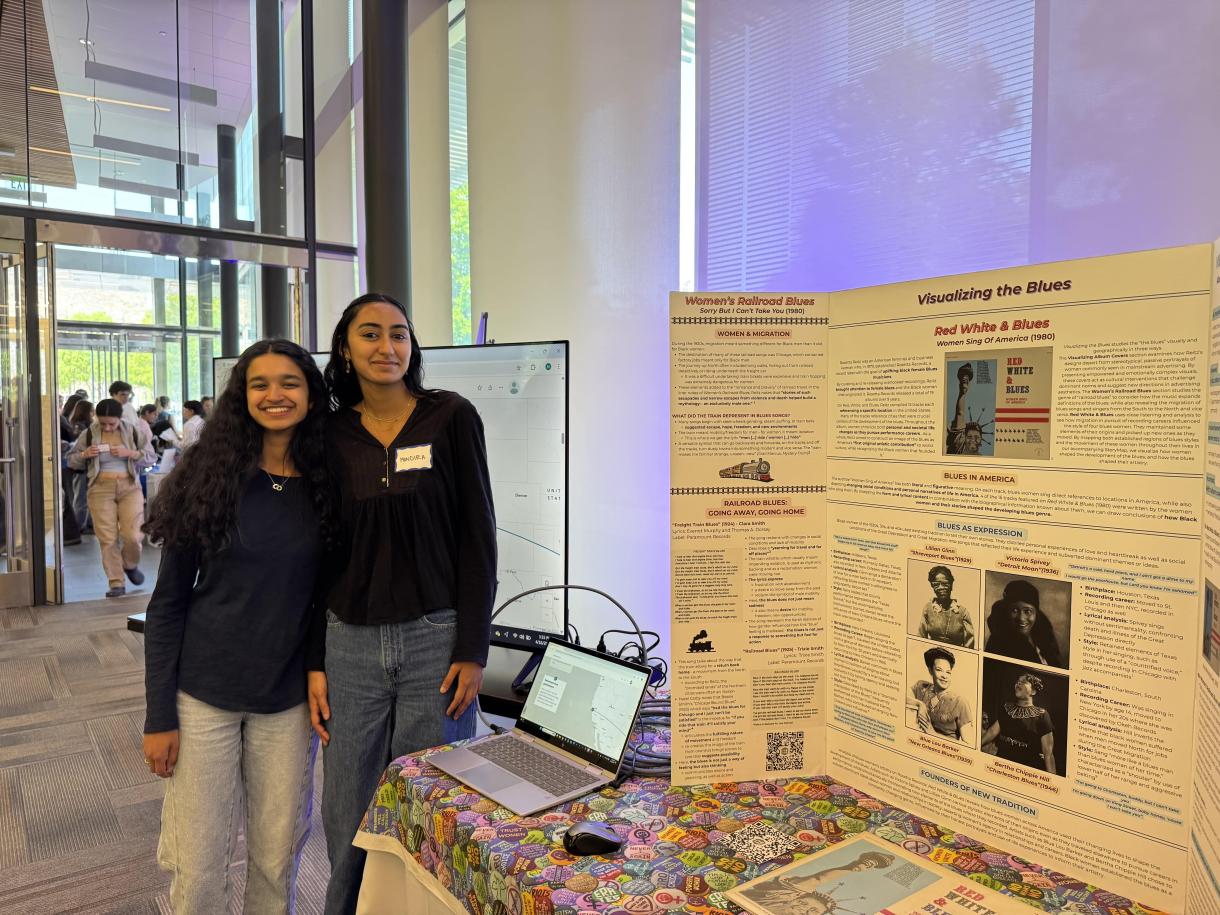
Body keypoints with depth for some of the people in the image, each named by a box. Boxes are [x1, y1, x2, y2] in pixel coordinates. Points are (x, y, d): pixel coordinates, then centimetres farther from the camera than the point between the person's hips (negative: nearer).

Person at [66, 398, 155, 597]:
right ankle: (116, 583, 6)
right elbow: (71, 460, 12)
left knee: (133, 535, -8)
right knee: (107, 538, -2)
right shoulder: (89, 434, 3)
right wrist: (84, 455, -10)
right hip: (101, 489, 1)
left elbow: (151, 457, 3)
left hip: (129, 487, 0)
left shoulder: (132, 432, 2)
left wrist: (129, 453, -14)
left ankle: (130, 565, 24)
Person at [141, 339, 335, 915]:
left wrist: (318, 669, -6)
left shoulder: (326, 484, -2)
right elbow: (167, 602, -4)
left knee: (278, 855, 12)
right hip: (204, 695, -1)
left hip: (288, 700, 2)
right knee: (197, 862, 8)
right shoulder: (210, 477, -7)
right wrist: (159, 716, -6)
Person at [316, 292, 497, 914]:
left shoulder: (451, 418, -3)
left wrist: (472, 650, -8)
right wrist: (313, 661, 4)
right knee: (348, 816, 11)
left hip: (435, 639, -2)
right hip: (350, 644, 3)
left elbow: (478, 536, -4)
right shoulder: (332, 435, 4)